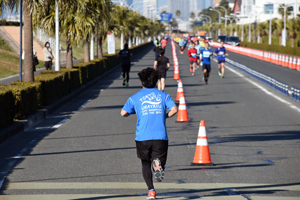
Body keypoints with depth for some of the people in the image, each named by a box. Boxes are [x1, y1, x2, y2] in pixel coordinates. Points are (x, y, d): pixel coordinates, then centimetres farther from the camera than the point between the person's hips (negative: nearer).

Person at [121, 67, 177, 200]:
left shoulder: (135, 97, 8)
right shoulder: (163, 95, 11)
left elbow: (123, 113, -2)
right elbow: (174, 109, -3)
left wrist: (133, 112, 20)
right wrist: (165, 116, 16)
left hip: (143, 137, 0)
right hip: (160, 137, 0)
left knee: (145, 164, 19)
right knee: (160, 166, 8)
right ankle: (157, 163, -29)